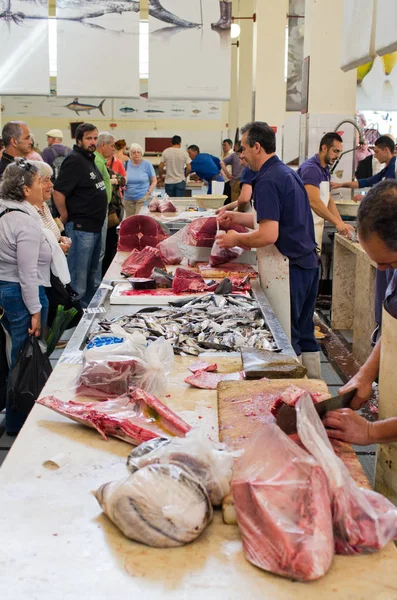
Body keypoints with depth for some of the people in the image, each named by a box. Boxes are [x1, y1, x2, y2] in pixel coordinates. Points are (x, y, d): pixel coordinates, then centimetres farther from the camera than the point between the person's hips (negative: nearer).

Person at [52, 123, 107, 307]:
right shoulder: (74, 161, -16)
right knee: (79, 277, -4)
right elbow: (58, 192, -23)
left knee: (92, 273, 19)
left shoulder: (89, 159, 13)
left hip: (95, 226, 10)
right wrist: (66, 217, -14)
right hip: (81, 227, -10)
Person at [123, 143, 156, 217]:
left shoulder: (147, 164, 1)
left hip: (142, 198, -3)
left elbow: (154, 181, 4)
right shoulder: (126, 164, 7)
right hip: (128, 199, 3)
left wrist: (148, 192, -8)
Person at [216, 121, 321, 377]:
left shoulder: (268, 180, -17)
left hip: (290, 269, -10)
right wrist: (236, 217, 20)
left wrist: (236, 239, -10)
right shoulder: (289, 172, 13)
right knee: (305, 335, 17)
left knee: (286, 338, 1)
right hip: (309, 263, 10)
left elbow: (269, 234, -25)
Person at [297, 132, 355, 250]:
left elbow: (329, 201, 15)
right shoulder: (311, 168, -16)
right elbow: (314, 202, -26)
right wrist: (337, 223, -26)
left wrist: (341, 224, 2)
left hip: (317, 226, 9)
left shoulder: (325, 170, 13)